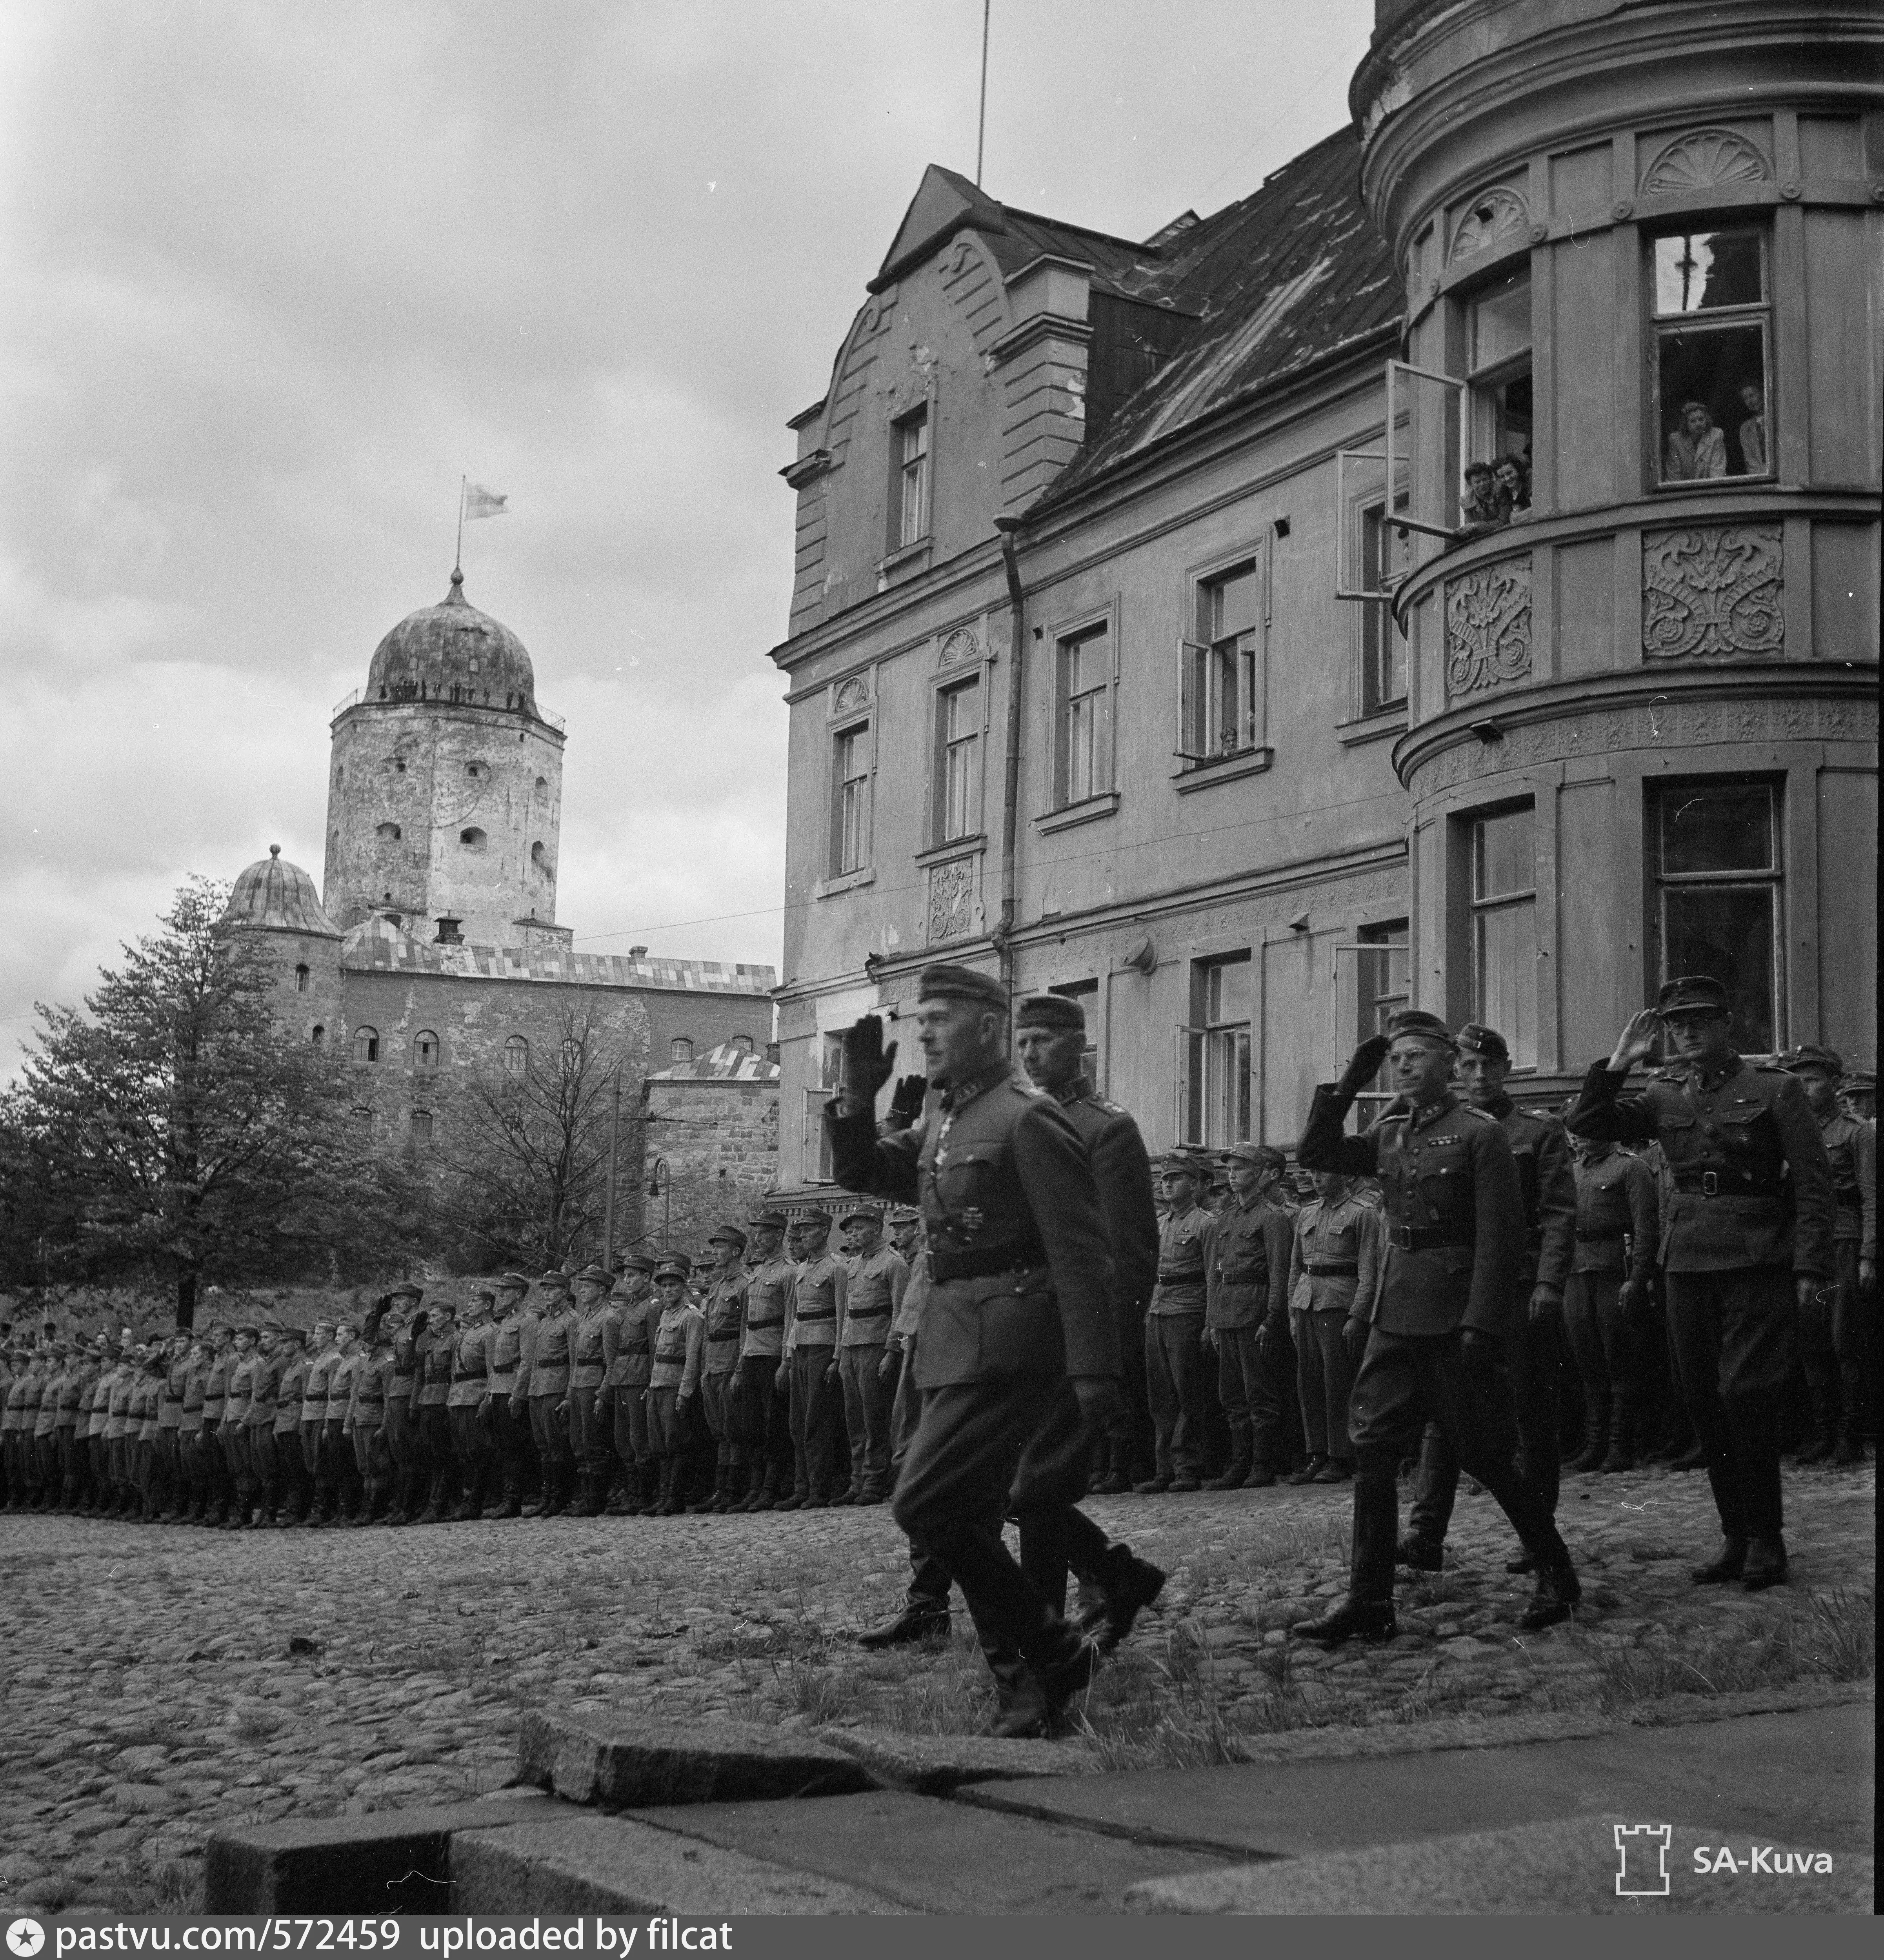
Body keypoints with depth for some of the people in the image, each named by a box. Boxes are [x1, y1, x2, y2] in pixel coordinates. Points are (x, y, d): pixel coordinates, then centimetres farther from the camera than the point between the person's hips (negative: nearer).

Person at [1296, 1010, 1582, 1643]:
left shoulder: (1480, 1133, -8)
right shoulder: (1390, 1135, 12)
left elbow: (1499, 1240, -13)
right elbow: (1314, 1154, 9)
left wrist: (1481, 1326, -19)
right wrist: (1347, 1085, 1)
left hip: (1456, 1320, -7)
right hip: (1396, 1316, 7)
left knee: (1484, 1455, 1)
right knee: (1372, 1452, 1)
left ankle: (1556, 1573, 20)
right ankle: (1369, 1601, 5)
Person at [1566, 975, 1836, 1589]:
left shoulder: (1774, 1089, -1)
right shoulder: (1664, 1095, 11)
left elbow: (1813, 1185, -3)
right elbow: (1587, 1124, 4)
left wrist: (1809, 1268, -10)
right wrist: (1618, 1064, -6)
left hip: (1757, 1264, -5)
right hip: (1687, 1264, 5)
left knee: (1744, 1394, -12)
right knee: (1704, 1401, 7)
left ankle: (1766, 1539, 2)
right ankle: (1736, 1537, 18)